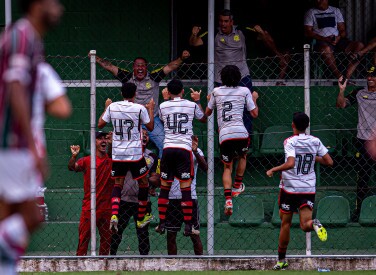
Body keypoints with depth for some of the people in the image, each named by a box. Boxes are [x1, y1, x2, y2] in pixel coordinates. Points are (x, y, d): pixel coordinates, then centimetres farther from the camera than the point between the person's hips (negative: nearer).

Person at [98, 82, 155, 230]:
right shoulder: (140, 108, -8)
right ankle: (141, 219, 19)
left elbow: (100, 124, 9)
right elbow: (150, 127, 1)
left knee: (118, 183, 12)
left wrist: (106, 108, 22)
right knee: (143, 182, 14)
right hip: (135, 153, -3)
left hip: (117, 154, 3)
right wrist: (151, 109, 13)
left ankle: (114, 214, -12)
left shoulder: (112, 107, -1)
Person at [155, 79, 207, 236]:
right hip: (184, 149, -1)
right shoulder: (191, 105, 3)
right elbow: (204, 119, 22)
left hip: (168, 148, 1)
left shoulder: (163, 106, 5)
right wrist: (197, 101, 34)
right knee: (186, 188, -1)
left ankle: (161, 224, 12)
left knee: (164, 188, 11)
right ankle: (188, 227, -4)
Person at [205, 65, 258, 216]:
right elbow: (254, 114, 12)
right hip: (241, 133, -1)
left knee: (227, 167, 11)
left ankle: (228, 198, -9)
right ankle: (237, 186, 41)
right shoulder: (244, 91, 7)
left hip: (224, 135, 1)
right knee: (242, 156, 32)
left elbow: (207, 113, 22)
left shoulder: (216, 92, 11)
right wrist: (254, 99, 29)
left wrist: (208, 100, 41)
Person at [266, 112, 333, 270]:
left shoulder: (290, 142, -11)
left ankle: (281, 260, 17)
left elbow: (290, 163, -26)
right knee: (305, 225, -3)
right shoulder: (315, 141, 2)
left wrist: (273, 170, -13)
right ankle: (314, 224, -40)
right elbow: (329, 162, 4)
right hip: (308, 189, 3)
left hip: (289, 188, -3)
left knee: (285, 223, 11)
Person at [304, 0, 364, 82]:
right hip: (322, 42, -4)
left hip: (337, 41, 4)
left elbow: (342, 30, 14)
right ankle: (340, 77, -36)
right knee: (326, 49, -42)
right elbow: (307, 32, 0)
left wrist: (338, 38, -10)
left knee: (359, 45, -23)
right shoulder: (310, 13, 11)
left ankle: (347, 77, -32)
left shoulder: (336, 11, 20)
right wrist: (325, 39, -13)